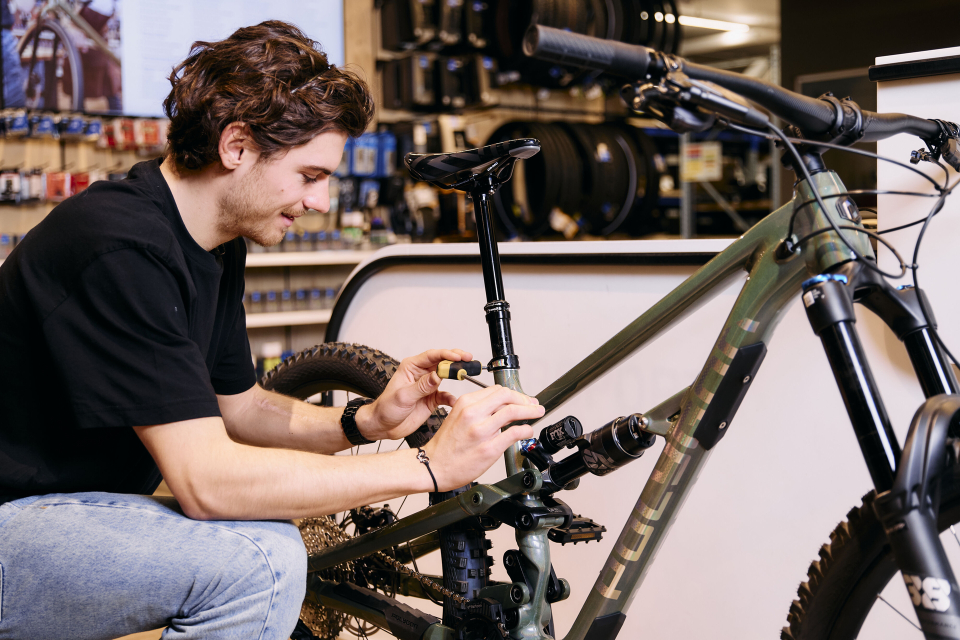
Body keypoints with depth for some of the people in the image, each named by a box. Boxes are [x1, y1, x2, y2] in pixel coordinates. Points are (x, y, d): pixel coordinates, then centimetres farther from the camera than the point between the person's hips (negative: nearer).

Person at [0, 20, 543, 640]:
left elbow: (235, 405, 12)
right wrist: (432, 465, -28)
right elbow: (206, 481, -30)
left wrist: (364, 422, -6)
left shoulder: (219, 249, 3)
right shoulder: (121, 248, -27)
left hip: (73, 504, 9)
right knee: (260, 558, -26)